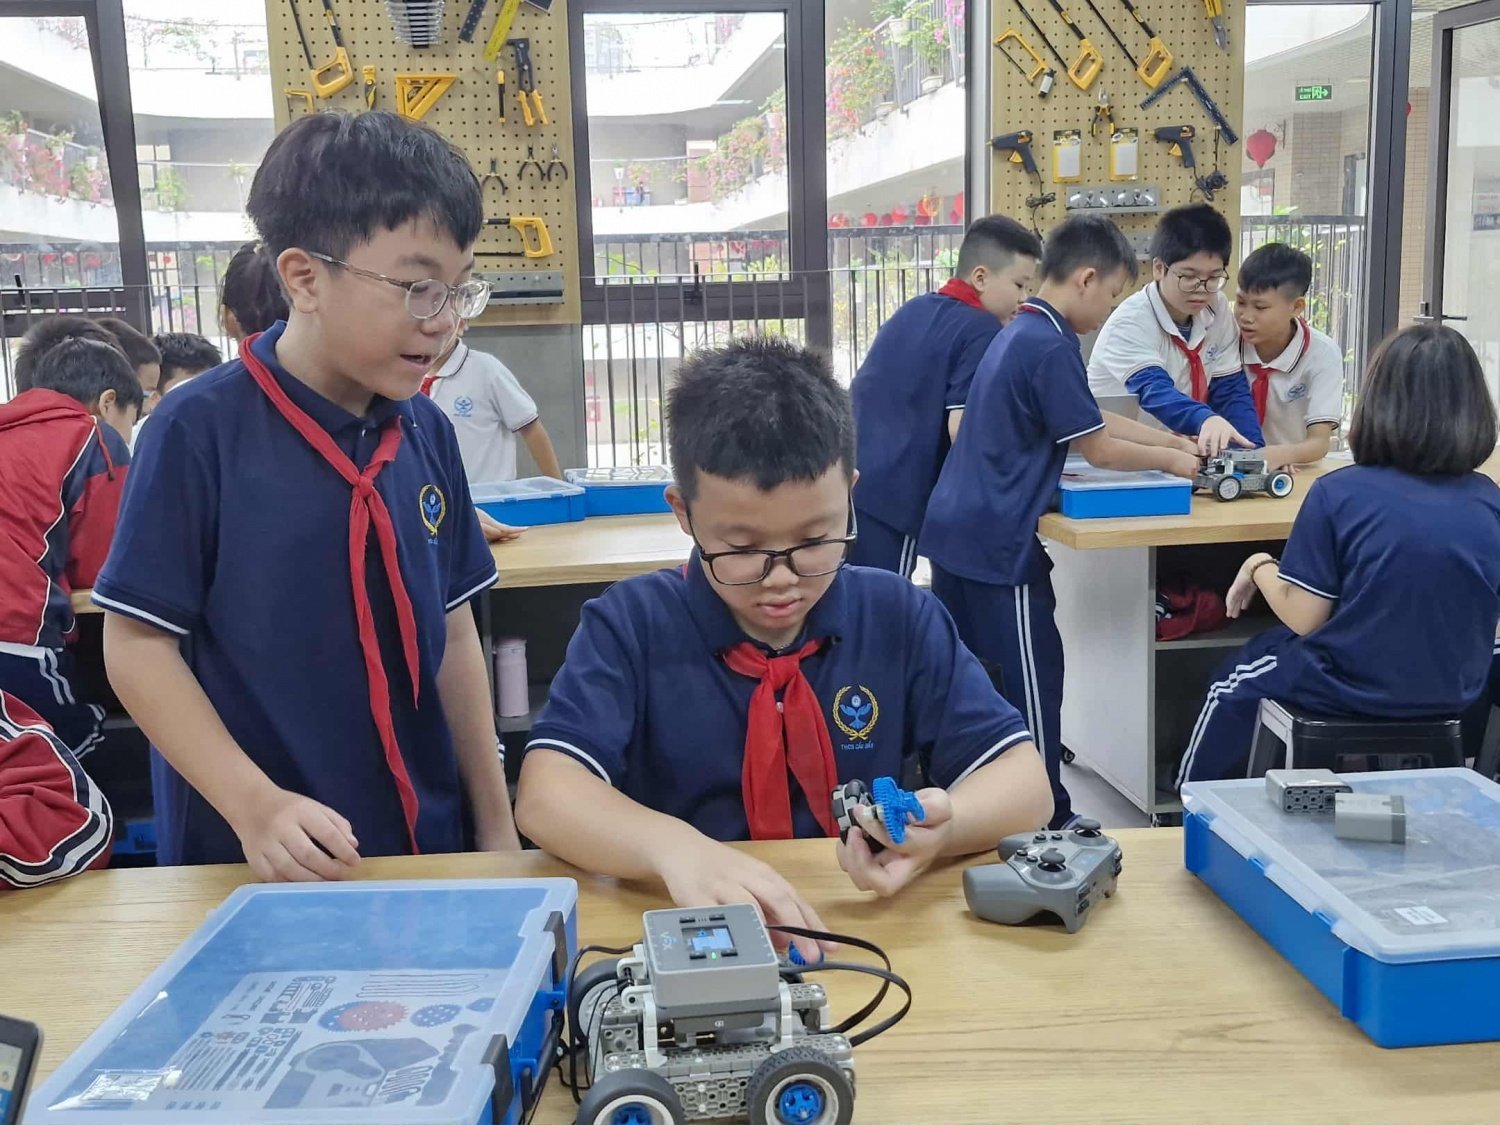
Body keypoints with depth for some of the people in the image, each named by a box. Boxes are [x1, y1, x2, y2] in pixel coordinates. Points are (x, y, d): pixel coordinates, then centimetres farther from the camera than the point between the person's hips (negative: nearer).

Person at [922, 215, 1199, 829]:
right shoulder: (1052, 347, -16)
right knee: (1033, 678, 2)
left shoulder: (1019, 334, 15)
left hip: (954, 527, 10)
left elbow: (1095, 419, 22)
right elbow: (1098, 448, -10)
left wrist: (1173, 440, 21)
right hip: (998, 541, -10)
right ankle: (1049, 819, 12)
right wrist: (1169, 460, 5)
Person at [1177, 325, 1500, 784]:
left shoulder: (1339, 493, -21)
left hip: (1351, 694, -5)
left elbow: (1304, 618, -16)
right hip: (1453, 696, 5)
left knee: (1233, 686, 25)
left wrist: (1259, 568, 2)